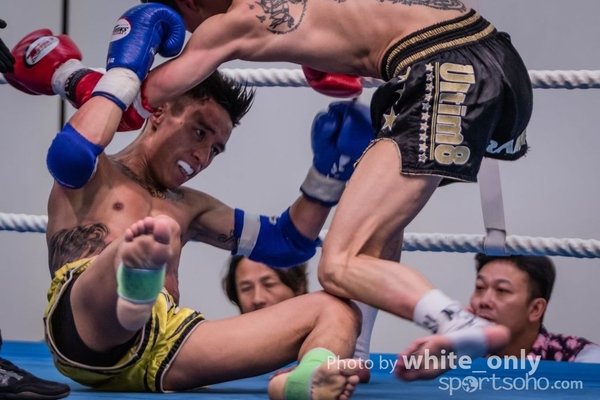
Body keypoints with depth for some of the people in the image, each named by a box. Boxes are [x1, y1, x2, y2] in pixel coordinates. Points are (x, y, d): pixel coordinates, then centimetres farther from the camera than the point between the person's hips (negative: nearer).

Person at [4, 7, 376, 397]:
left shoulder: (188, 208, 38)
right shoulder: (95, 177, 21)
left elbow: (287, 243, 35)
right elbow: (71, 154, -7)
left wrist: (329, 169, 23)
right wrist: (125, 71, 3)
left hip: (161, 351, 6)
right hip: (83, 329, -6)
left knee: (336, 309, -8)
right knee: (155, 234, -37)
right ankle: (136, 293, -79)